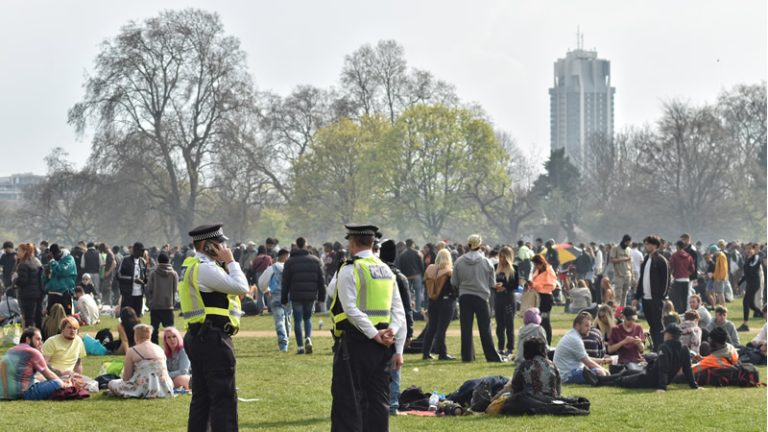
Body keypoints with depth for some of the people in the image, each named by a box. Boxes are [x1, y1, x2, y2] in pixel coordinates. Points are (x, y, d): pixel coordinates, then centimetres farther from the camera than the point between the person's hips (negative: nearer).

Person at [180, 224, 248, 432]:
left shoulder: (191, 266, 17)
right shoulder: (205, 268, -16)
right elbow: (242, 287, -17)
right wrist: (231, 262, -5)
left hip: (198, 337, 11)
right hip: (213, 337, -11)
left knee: (202, 396, 14)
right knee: (224, 397, -8)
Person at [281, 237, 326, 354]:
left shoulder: (290, 261, -1)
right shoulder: (315, 260, 5)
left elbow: (285, 282, 0)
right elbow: (321, 280, 5)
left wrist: (284, 298, 6)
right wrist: (321, 295, 11)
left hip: (296, 296, -2)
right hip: (311, 296, 2)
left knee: (298, 320, 5)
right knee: (307, 318, 18)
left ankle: (300, 346, 3)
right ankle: (308, 338, -6)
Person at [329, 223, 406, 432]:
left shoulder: (349, 270, -8)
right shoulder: (386, 270, 11)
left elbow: (351, 309, -19)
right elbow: (399, 312, 7)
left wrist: (374, 334, -16)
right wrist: (398, 349, 6)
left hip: (355, 341, -6)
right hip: (382, 345, 6)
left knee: (349, 398, -1)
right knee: (379, 399, 10)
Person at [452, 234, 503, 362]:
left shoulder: (459, 262, -5)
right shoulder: (486, 262, -7)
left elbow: (454, 282, 0)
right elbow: (492, 283, -1)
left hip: (464, 297, 1)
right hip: (481, 297, -1)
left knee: (466, 328, 6)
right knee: (485, 328, 4)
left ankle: (467, 356, 7)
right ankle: (492, 356, 4)